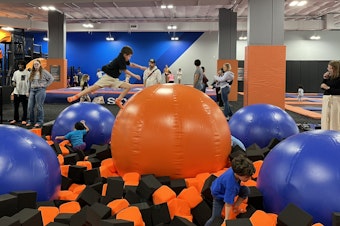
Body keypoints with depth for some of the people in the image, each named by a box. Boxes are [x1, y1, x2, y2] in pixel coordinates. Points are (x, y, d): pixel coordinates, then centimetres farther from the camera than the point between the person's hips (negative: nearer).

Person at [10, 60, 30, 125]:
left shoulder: (27, 73, -2)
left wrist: (28, 92, -10)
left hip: (24, 93, -4)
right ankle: (15, 119, 21)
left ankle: (24, 120, 9)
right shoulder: (16, 72, 11)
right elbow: (13, 80, 19)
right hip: (16, 92, 4)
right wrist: (13, 83, -6)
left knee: (24, 107, 2)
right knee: (16, 107, 10)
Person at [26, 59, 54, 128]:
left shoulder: (44, 72, -2)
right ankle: (30, 120, 17)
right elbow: (30, 81, 14)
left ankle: (39, 121, 7)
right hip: (32, 90, 5)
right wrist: (29, 90, 5)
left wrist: (45, 85, -6)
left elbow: (51, 78, -4)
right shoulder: (32, 73, 14)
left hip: (40, 90, -5)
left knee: (39, 107, -2)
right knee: (30, 107, 4)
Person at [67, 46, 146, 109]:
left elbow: (131, 64, 26)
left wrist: (140, 67, 18)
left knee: (128, 86, 0)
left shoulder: (124, 60, 8)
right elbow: (125, 71, -10)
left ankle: (118, 100, 2)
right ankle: (76, 96, -21)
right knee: (94, 87, -21)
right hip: (107, 77, -9)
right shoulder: (119, 60, -17)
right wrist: (135, 76, -1)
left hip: (115, 80, 9)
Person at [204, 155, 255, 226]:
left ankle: (235, 207, 3)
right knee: (216, 218, -13)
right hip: (219, 195, -7)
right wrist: (226, 219, -30)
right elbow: (228, 203, -37)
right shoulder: (231, 184, -45)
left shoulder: (235, 169, -27)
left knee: (246, 190, -16)